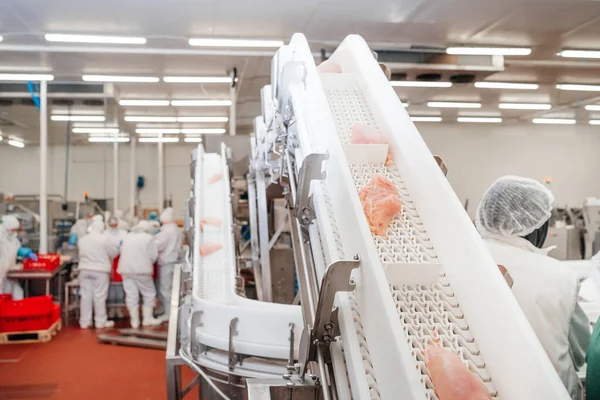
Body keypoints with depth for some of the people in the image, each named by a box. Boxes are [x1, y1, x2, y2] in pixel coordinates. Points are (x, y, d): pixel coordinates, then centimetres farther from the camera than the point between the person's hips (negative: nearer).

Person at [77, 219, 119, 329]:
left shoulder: (82, 240, 6)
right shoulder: (105, 239, -9)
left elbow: (81, 254, 12)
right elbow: (114, 252, -1)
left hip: (85, 269, 4)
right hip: (100, 270, -4)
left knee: (86, 296, 7)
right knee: (99, 296, 2)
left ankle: (84, 322, 12)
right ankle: (101, 322, 8)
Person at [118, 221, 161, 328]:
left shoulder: (127, 237, 10)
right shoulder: (149, 238, -6)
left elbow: (122, 251, 13)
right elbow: (153, 256, -6)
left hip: (126, 270, 5)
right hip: (141, 270, -5)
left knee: (131, 295, 6)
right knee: (149, 294, 9)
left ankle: (134, 320, 10)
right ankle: (147, 318, 10)